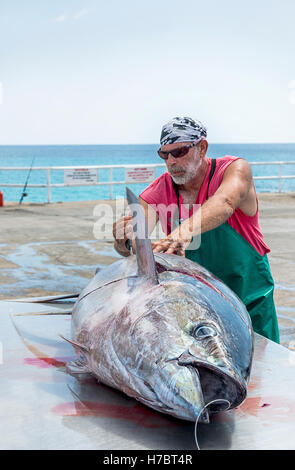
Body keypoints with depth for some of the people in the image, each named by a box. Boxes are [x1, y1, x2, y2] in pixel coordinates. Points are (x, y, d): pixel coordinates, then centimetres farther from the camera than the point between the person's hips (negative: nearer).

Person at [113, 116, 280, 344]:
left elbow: (224, 204, -37)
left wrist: (185, 231, -56)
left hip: (248, 297, -2)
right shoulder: (159, 190, -5)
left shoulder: (236, 169, -14)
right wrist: (124, 242, -43)